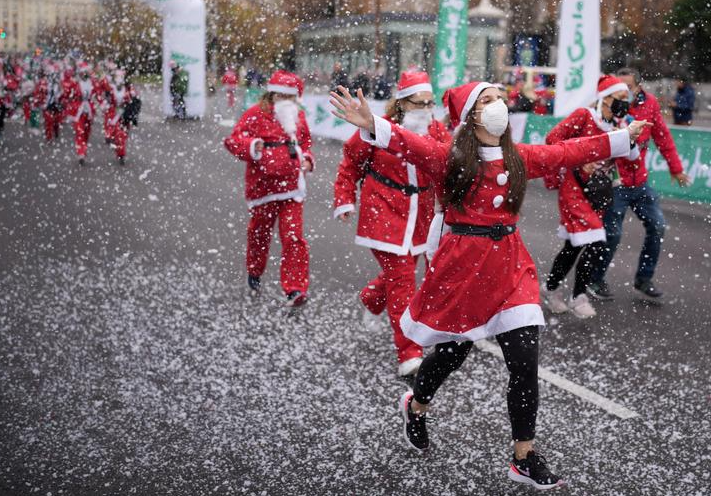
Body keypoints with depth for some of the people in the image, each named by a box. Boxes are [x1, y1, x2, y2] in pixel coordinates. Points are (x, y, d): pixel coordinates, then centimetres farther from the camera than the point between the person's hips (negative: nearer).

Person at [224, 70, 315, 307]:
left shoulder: (298, 116, 8)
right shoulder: (256, 114, -7)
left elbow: (305, 141, 24)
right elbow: (233, 140, -11)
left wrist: (307, 159, 4)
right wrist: (252, 146, -31)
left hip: (291, 186, 2)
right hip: (262, 185, -2)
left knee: (293, 237, -9)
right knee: (259, 232, 17)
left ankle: (295, 289, -9)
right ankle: (254, 272, 43)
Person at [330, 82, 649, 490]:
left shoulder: (521, 158, 8)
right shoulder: (450, 158, -7)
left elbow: (570, 152, 14)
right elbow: (413, 146, -23)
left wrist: (623, 138, 14)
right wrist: (372, 126, -40)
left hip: (510, 265, 4)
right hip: (463, 264, -4)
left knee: (526, 364, -3)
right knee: (452, 353, 12)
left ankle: (525, 459, 11)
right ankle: (416, 406, 46)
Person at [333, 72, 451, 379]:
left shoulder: (438, 132, 1)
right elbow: (351, 163, 2)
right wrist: (344, 200, 1)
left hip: (418, 217, 5)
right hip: (384, 213, -5)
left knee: (403, 270, 20)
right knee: (401, 279, -11)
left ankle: (372, 297, 55)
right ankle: (409, 356, -9)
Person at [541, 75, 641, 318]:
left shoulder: (620, 124, 7)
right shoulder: (584, 116, -11)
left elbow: (632, 156, 5)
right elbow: (553, 138, -14)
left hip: (597, 189, 7)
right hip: (574, 186, -7)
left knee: (575, 245, 14)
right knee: (595, 242, -14)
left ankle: (550, 288, 32)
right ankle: (578, 297, 0)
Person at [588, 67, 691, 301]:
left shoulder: (650, 103, -2)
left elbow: (662, 136, 9)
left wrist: (676, 168, 15)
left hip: (640, 181, 6)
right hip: (614, 183, -6)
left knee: (657, 227, 11)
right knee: (612, 234, -4)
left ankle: (644, 279, 27)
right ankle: (595, 280, 18)